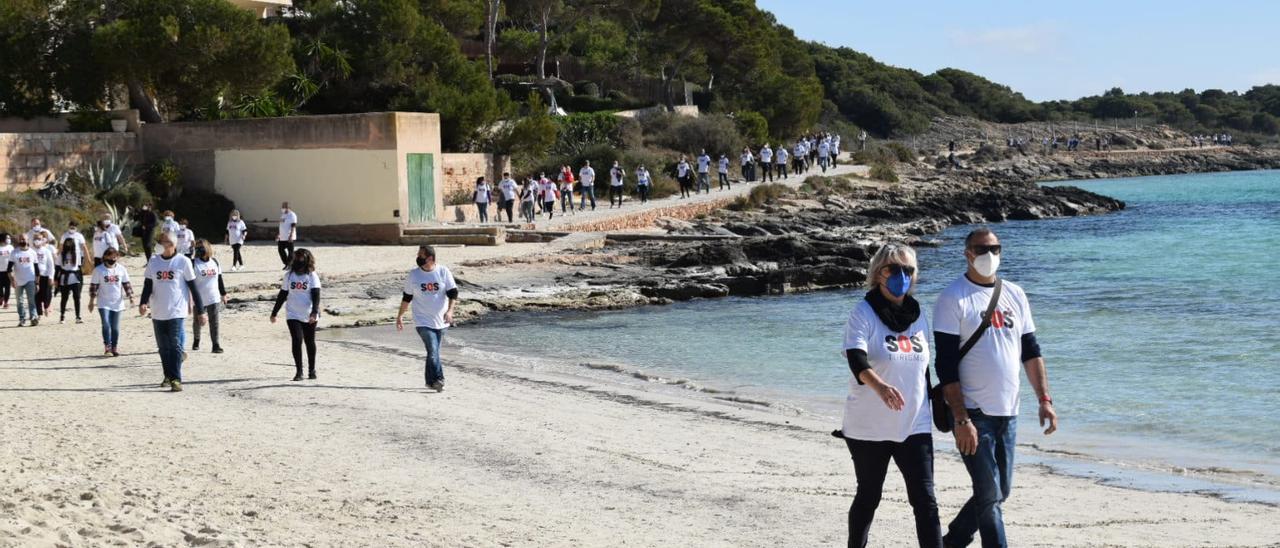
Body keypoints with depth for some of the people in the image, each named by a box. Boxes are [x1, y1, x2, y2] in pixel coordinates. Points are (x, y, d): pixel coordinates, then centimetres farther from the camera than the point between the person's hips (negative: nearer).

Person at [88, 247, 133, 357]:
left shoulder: (121, 269, 1)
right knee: (106, 324, -15)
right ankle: (107, 345, -5)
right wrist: (91, 300, -2)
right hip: (104, 303, -2)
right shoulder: (98, 270, -6)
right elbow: (94, 285, -2)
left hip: (117, 303, 2)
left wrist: (130, 296, 2)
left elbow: (126, 284, 8)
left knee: (115, 326, 6)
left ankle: (115, 347, 16)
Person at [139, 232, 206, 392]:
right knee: (163, 347, 11)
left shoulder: (183, 261, -3)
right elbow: (148, 285, 9)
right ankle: (168, 376, 25)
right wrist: (143, 303, -10)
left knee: (175, 345, -12)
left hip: (176, 311, -4)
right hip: (158, 312, 5)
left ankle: (176, 379, -12)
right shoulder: (153, 261, 7)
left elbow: (193, 287, -1)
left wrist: (200, 311, -1)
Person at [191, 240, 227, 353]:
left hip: (214, 299, 2)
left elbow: (220, 279, 13)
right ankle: (196, 340, 35)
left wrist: (223, 294, 14)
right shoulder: (194, 264, -8)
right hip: (199, 300, -2)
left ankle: (215, 345, -2)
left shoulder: (215, 262, 5)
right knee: (198, 322, 13)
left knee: (214, 322, -3)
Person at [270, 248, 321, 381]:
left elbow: (316, 295, -11)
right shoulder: (289, 275, 4)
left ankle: (311, 370, 25)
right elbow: (282, 295, 12)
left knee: (310, 342, 10)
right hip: (293, 315, 1)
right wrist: (274, 313, 14)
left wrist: (314, 312, -25)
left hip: (309, 316, -1)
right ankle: (298, 371, -7)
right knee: (297, 341, -12)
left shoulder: (312, 276, -4)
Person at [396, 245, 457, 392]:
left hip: (441, 321, 1)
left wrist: (449, 311, -20)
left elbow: (453, 293, -5)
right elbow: (407, 297, 11)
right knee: (433, 350, -16)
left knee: (433, 351, 10)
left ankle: (431, 381, 23)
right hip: (423, 321, -1)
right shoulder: (413, 275, 1)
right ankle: (438, 379, -18)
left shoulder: (444, 272, -2)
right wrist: (400, 316, 13)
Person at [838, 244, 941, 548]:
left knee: (925, 500, -5)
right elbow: (856, 359, -28)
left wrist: (931, 403, 22)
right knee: (868, 497, 10)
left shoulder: (917, 315, 7)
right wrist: (880, 386, -46)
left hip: (915, 427, 4)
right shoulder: (863, 313, -10)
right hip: (869, 428, -4)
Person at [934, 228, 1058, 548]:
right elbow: (946, 365, -13)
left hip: (1008, 413, 6)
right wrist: (961, 420, -18)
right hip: (973, 414, -6)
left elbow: (1030, 351, 15)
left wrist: (1044, 399, 4)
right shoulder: (953, 299, -8)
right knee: (990, 494, -7)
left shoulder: (1015, 294, 10)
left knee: (998, 492, 13)